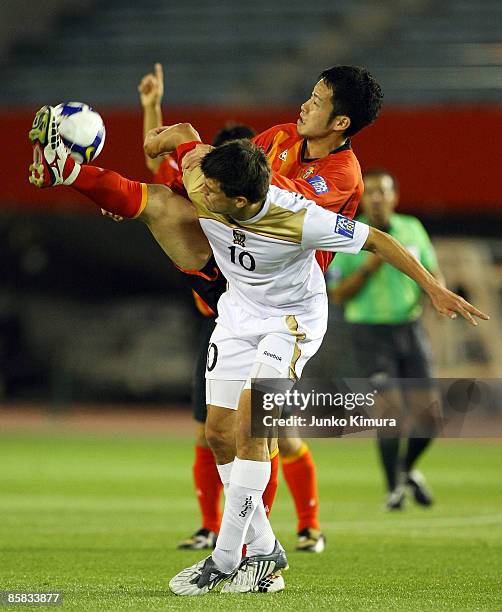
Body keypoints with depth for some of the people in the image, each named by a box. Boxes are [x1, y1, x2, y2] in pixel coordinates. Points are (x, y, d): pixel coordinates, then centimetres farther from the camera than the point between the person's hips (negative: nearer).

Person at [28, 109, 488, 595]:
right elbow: (184, 133, -2)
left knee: (249, 424, -20)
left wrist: (433, 289, -19)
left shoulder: (298, 220, -34)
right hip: (238, 311, 6)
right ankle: (263, 550, 15)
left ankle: (225, 559, -14)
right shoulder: (202, 190, -23)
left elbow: (375, 240, -23)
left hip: (293, 318, -6)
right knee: (219, 436, 1)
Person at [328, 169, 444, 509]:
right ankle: (394, 487, 1)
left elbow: (432, 272, 16)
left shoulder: (412, 229, 6)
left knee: (428, 412, -2)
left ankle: (408, 469, 26)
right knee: (391, 410, -16)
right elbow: (338, 295, -6)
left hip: (410, 328, 4)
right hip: (369, 332, -3)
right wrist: (368, 267, -19)